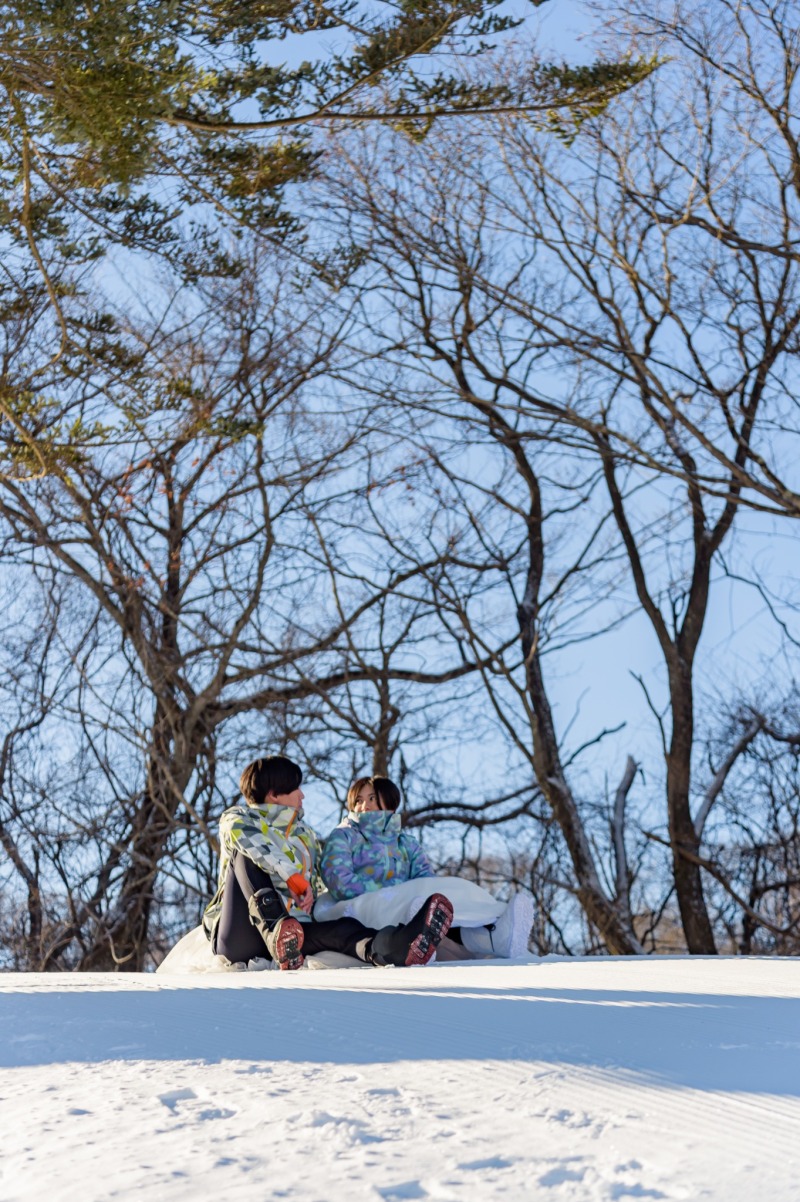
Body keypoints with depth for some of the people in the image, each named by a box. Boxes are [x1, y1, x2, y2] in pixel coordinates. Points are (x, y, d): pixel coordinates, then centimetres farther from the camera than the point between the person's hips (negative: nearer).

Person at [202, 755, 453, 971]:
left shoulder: (306, 836, 26)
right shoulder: (237, 818, 5)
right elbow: (240, 833, -20)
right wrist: (293, 877, -30)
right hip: (235, 935, -4)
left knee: (341, 928, -27)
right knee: (247, 853, -22)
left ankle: (393, 947, -63)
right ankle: (274, 930, -47)